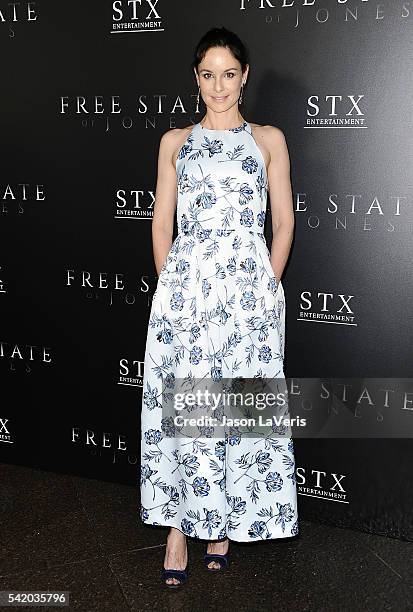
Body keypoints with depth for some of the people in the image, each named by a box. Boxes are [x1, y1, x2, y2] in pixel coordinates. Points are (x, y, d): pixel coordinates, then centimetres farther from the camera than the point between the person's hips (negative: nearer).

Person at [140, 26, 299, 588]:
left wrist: (266, 288, 0)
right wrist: (172, 286, 2)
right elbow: (161, 225, 11)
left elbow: (284, 223, 7)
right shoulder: (175, 141, 12)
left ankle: (226, 522, 19)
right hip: (185, 288, 1)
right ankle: (179, 526, 11)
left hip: (250, 288, 0)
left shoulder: (268, 139, 10)